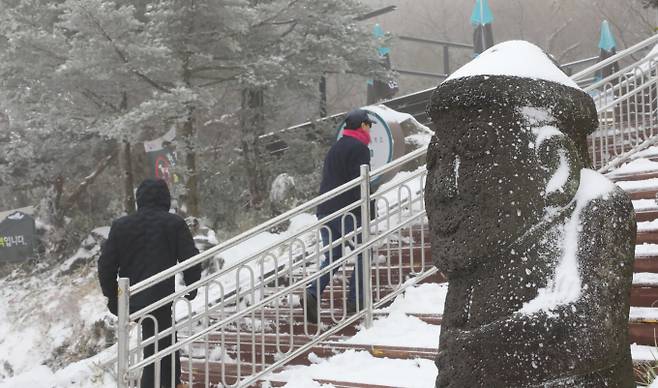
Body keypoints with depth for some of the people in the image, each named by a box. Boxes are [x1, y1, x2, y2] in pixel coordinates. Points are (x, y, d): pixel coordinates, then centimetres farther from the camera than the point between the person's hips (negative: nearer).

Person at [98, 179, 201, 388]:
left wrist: (112, 296, 16)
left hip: (130, 299, 5)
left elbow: (106, 265, 5)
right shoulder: (175, 224, -5)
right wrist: (191, 287, 11)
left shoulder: (120, 225, 5)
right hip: (160, 298, -5)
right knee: (155, 352, 0)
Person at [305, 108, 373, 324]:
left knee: (331, 257, 11)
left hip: (325, 210, 8)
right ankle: (355, 300, 6)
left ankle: (313, 293, -10)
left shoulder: (335, 148, 22)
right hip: (347, 212, -8)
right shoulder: (359, 148, -6)